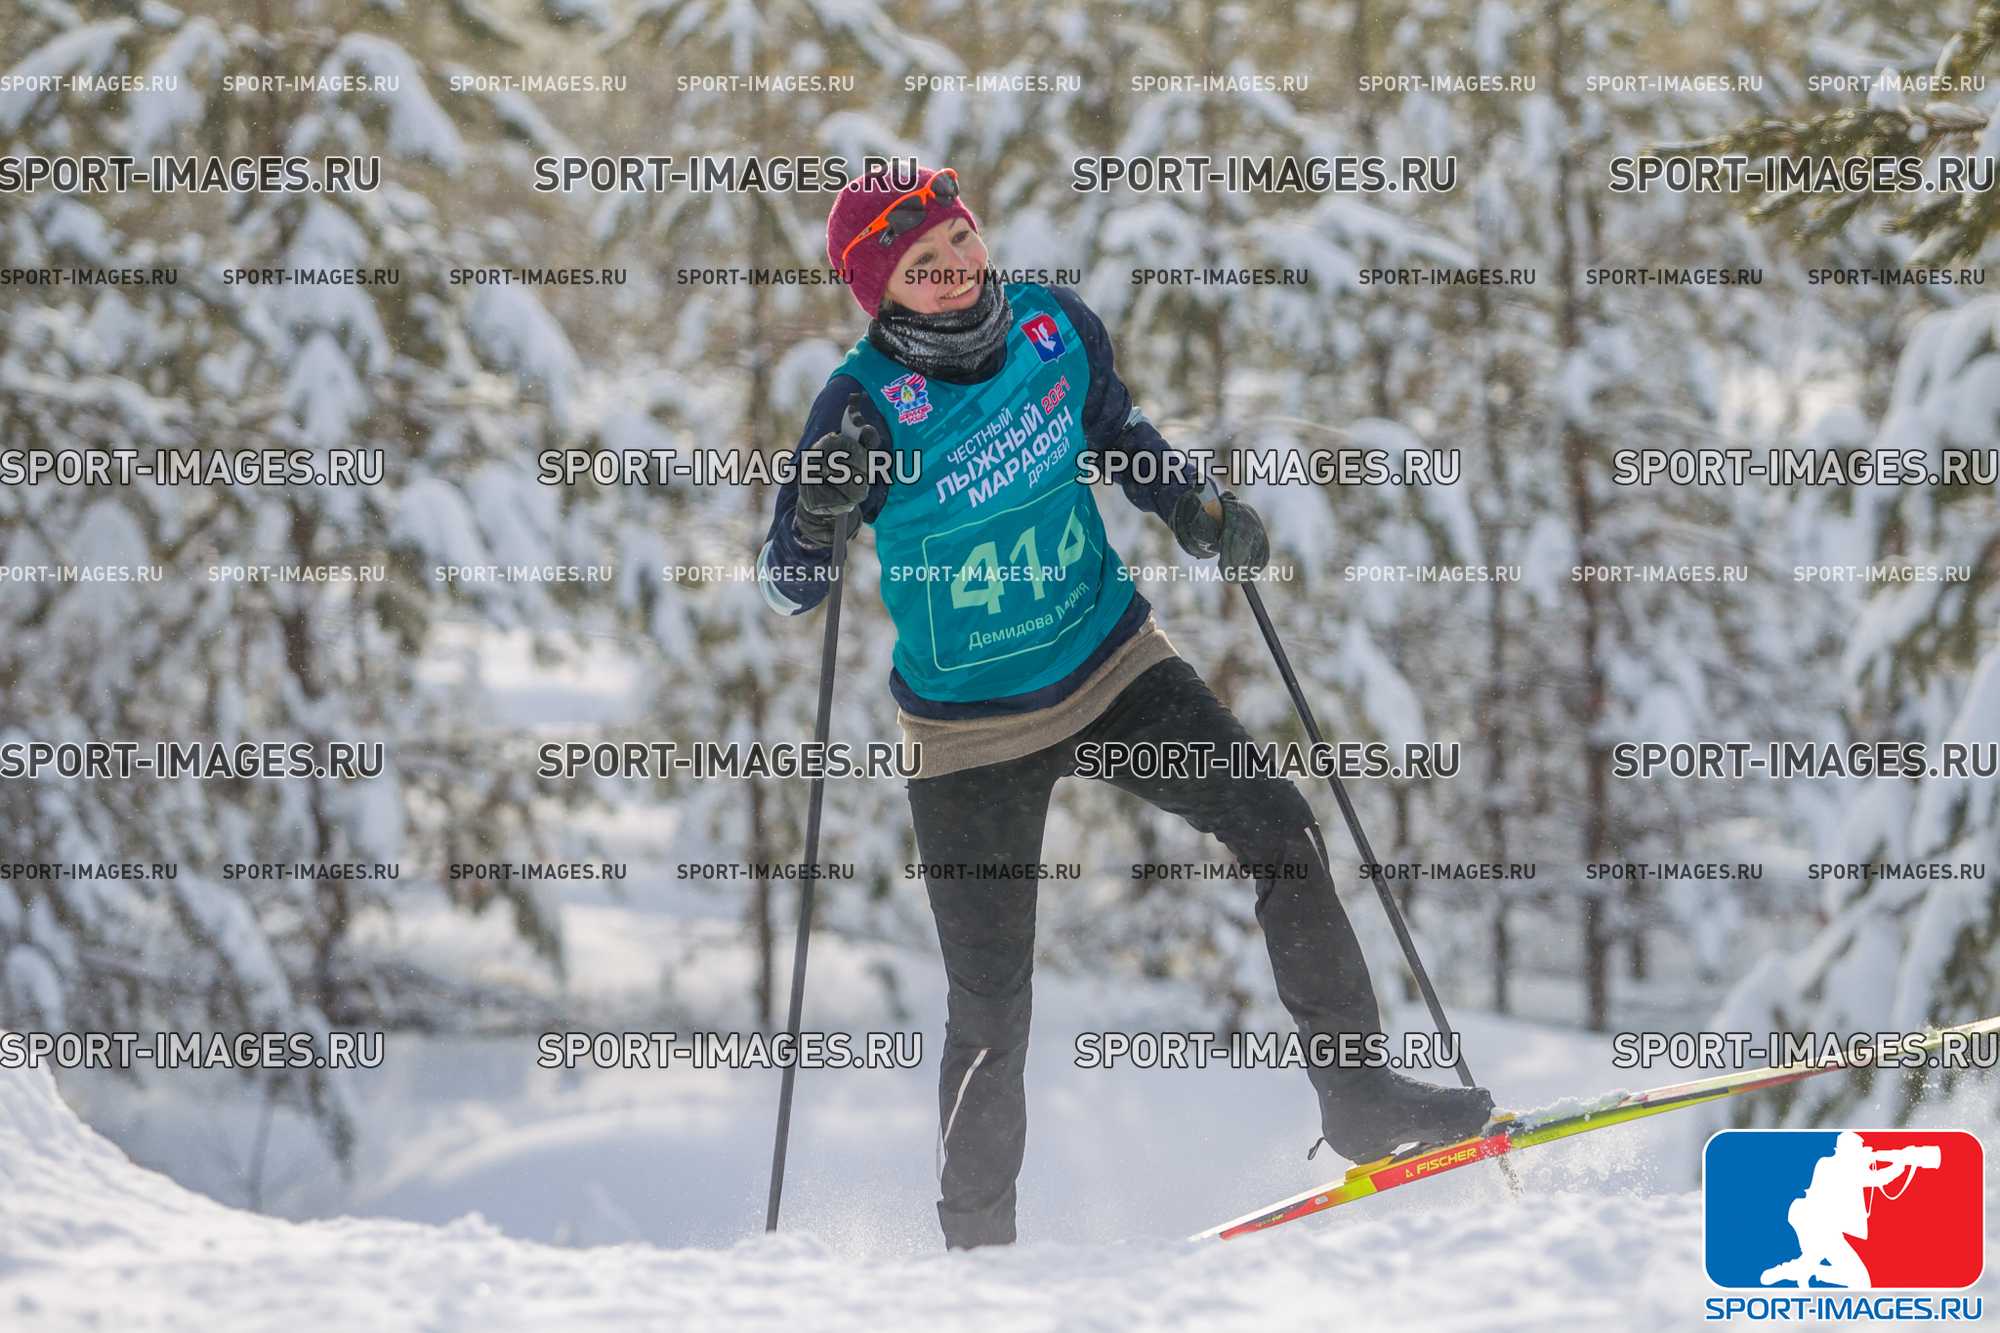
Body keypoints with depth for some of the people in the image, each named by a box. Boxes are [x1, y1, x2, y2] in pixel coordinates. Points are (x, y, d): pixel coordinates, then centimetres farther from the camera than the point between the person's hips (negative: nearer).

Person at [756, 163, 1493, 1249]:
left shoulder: (1054, 327, -8)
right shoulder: (867, 403, -19)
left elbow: (1117, 433, 12)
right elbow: (786, 586, -17)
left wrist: (1196, 517, -4)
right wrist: (823, 506, -37)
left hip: (1111, 667, 4)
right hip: (973, 729, -4)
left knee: (1277, 830, -9)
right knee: (989, 1006, -1)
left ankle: (1358, 1096, 3)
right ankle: (975, 1236, 17)